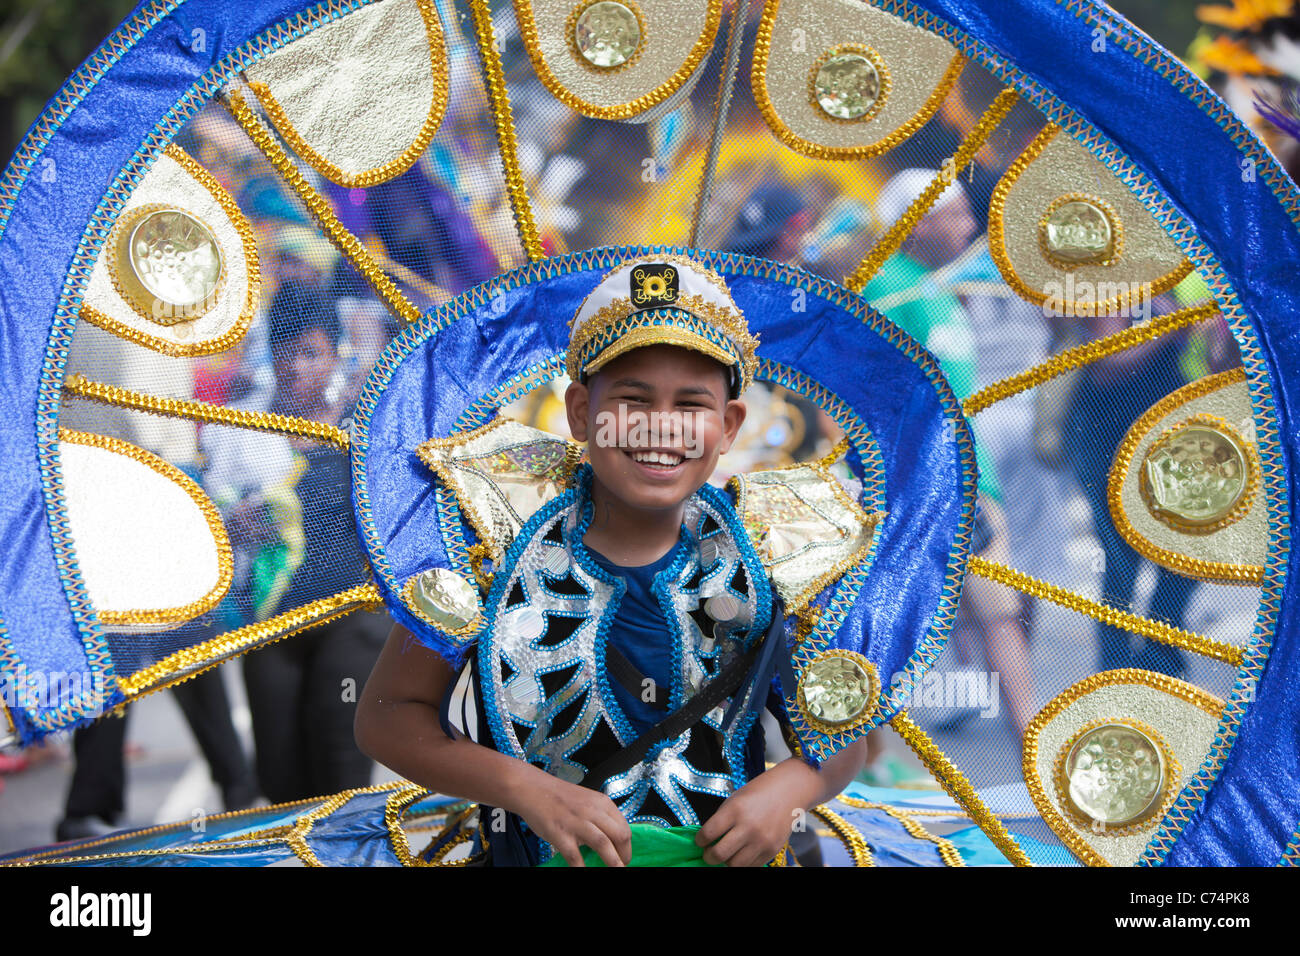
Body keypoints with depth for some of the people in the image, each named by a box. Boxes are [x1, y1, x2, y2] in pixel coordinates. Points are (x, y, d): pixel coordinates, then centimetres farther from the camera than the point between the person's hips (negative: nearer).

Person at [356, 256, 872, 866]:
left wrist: (789, 786, -14)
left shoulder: (760, 561, -3)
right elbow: (386, 714, -4)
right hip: (539, 856, -3)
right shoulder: (499, 542, -8)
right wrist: (527, 789, -17)